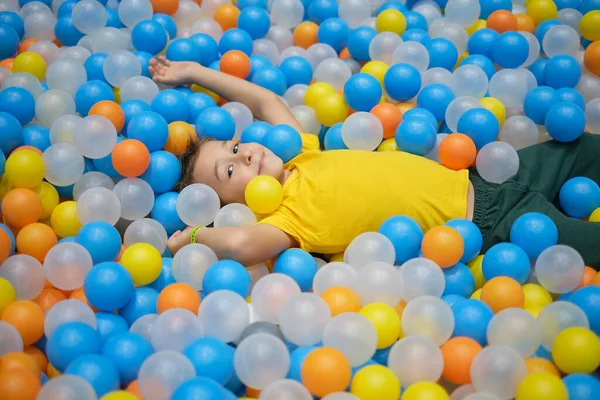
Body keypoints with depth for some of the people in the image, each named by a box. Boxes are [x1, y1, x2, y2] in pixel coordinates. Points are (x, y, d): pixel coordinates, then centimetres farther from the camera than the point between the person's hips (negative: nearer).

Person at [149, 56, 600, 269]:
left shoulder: (302, 158, 0)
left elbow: (266, 101, 10)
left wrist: (194, 72, 12)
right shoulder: (287, 219, -21)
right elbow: (240, 242, -41)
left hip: (475, 180, 8)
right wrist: (192, 236, -21)